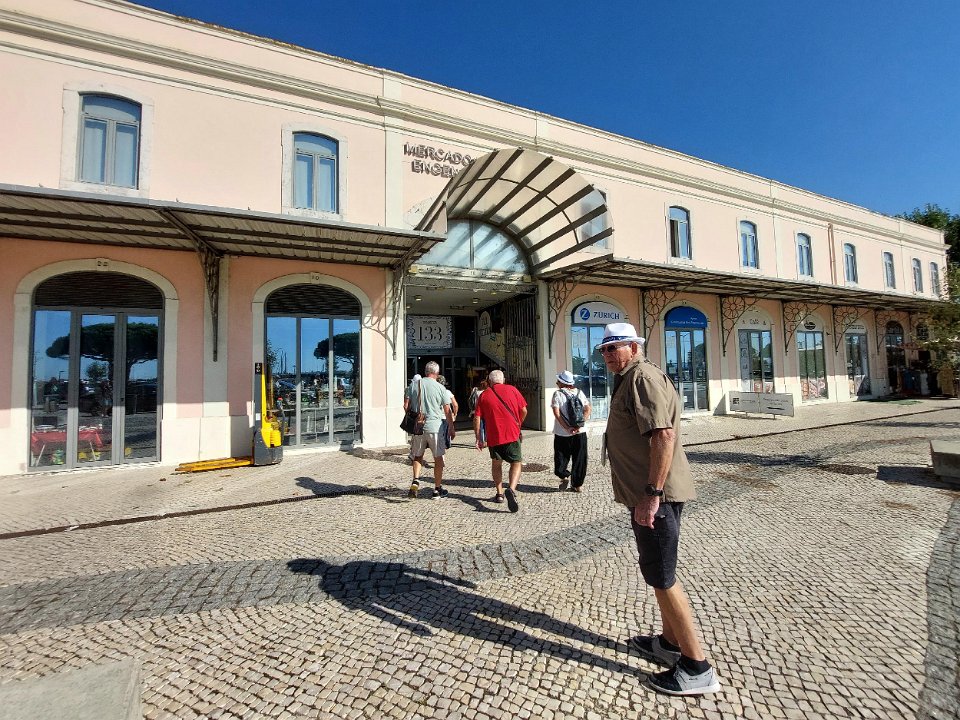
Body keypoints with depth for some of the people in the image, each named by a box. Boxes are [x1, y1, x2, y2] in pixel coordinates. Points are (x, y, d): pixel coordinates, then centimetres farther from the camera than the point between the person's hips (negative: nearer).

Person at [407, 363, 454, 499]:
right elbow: (447, 411, -2)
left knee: (418, 456, 19)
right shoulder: (440, 388, -5)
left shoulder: (414, 385, 2)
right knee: (438, 458, 9)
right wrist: (451, 429, 8)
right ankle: (437, 489, 16)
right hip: (435, 427, -2)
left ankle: (416, 480, -1)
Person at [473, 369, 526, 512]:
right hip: (512, 434, -1)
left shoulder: (483, 395, 6)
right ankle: (511, 490, -16)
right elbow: (524, 411, 5)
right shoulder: (512, 389, 6)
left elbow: (477, 418, 0)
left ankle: (499, 493, 24)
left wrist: (478, 438, 6)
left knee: (496, 464, 23)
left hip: (493, 437, 2)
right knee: (517, 463, 8)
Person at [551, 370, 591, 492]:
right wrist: (579, 425, -11)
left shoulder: (558, 393, -6)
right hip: (580, 433, 3)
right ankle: (577, 485, 16)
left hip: (562, 434, -3)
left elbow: (556, 413, -16)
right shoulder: (580, 392, 6)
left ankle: (564, 476, 1)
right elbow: (588, 410, -2)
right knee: (579, 460, 12)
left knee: (560, 458, 15)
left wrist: (567, 428, -17)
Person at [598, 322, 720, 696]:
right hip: (646, 492, 11)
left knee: (661, 575, 0)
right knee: (657, 571, 21)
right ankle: (670, 642, 38)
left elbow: (664, 433, -27)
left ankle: (697, 667, 15)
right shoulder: (629, 379, 17)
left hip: (655, 495, -11)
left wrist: (652, 494, -27)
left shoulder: (643, 376, -16)